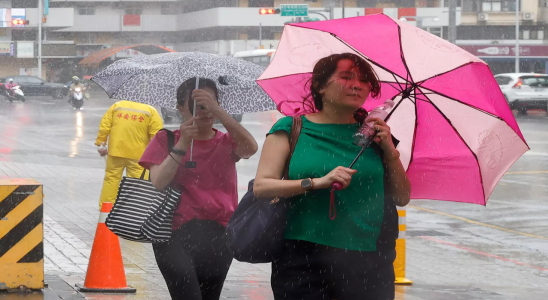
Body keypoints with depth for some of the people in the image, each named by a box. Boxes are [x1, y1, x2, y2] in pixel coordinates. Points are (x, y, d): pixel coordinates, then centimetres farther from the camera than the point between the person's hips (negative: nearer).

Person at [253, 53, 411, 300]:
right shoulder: (292, 129, 5)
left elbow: (402, 198, 13)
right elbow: (261, 186, -6)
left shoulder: (372, 134, 14)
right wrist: (316, 182, -17)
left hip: (368, 263, 3)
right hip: (304, 259, -3)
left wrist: (390, 151, -1)